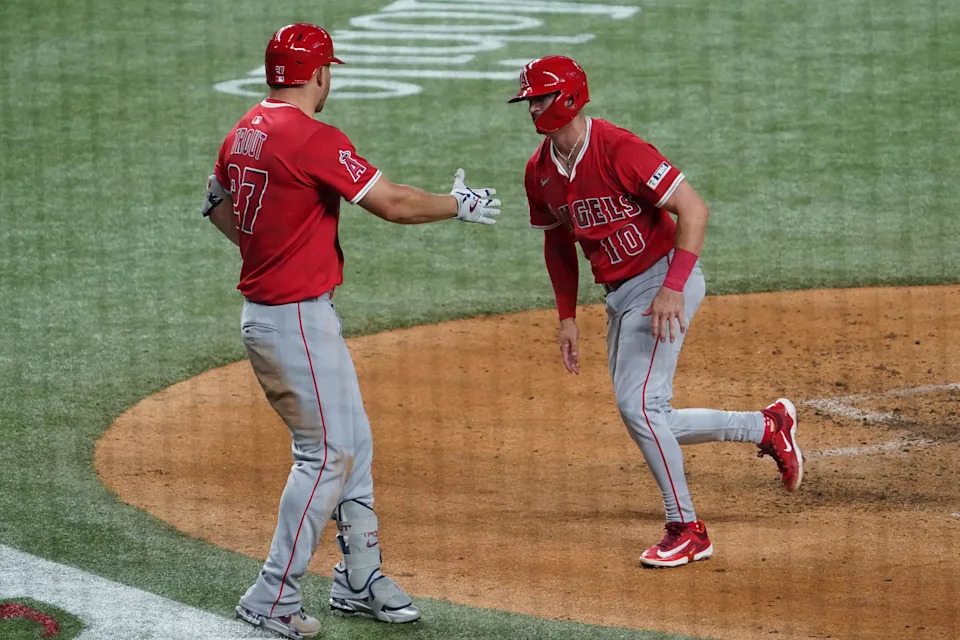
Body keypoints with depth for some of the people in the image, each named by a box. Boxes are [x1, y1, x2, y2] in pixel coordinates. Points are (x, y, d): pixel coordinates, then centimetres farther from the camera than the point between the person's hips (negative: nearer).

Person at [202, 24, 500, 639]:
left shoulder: (244, 133, 8)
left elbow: (219, 206, 24)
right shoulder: (313, 138, -20)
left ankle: (360, 578, 24)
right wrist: (461, 205, -4)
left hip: (266, 308, 10)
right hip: (298, 321, -10)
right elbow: (393, 203, -20)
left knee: (354, 443, 17)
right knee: (327, 454, -5)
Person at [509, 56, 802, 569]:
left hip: (663, 279, -9)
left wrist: (673, 288, -30)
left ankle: (686, 530, -3)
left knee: (637, 403, -17)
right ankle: (766, 426, 26)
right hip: (618, 294, 9)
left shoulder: (617, 149, -20)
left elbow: (693, 210, -23)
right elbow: (558, 243, 20)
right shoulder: (540, 171, 4)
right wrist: (567, 317, 14)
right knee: (646, 421, 8)